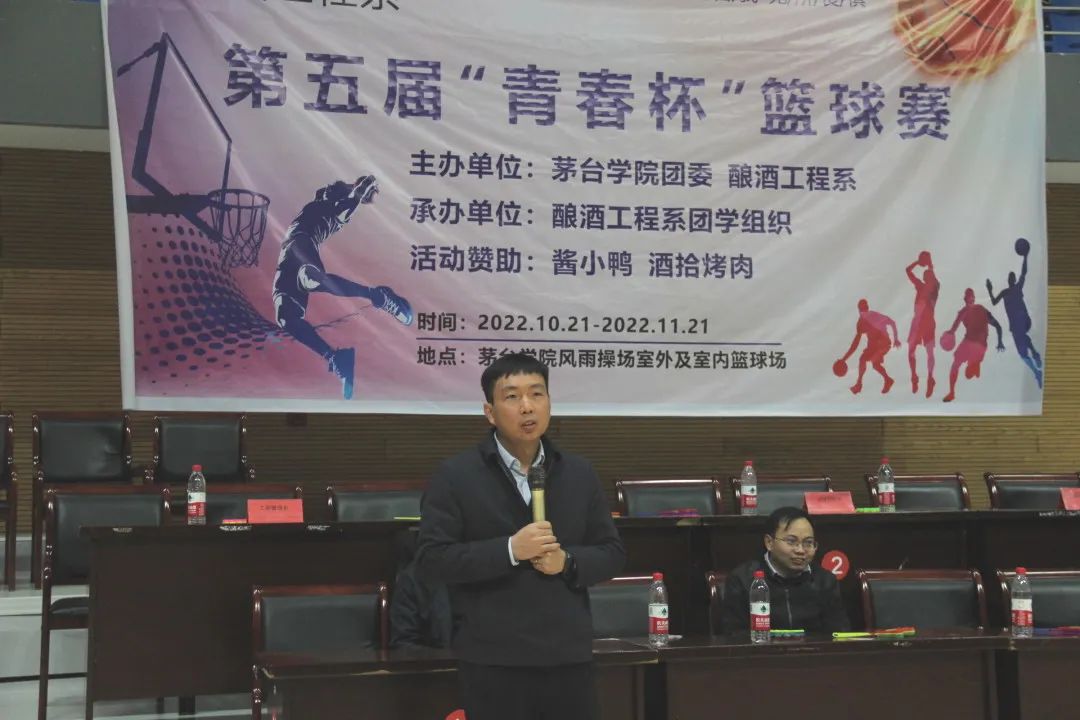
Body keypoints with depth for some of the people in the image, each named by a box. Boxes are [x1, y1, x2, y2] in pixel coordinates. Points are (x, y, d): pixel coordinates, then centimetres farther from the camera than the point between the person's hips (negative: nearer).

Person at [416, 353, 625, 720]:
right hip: (492, 658, -3)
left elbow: (612, 553, 12)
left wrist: (567, 562, -10)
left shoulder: (580, 473, 10)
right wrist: (510, 550, -19)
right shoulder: (455, 477, -3)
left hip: (568, 654, 4)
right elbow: (430, 559, -9)